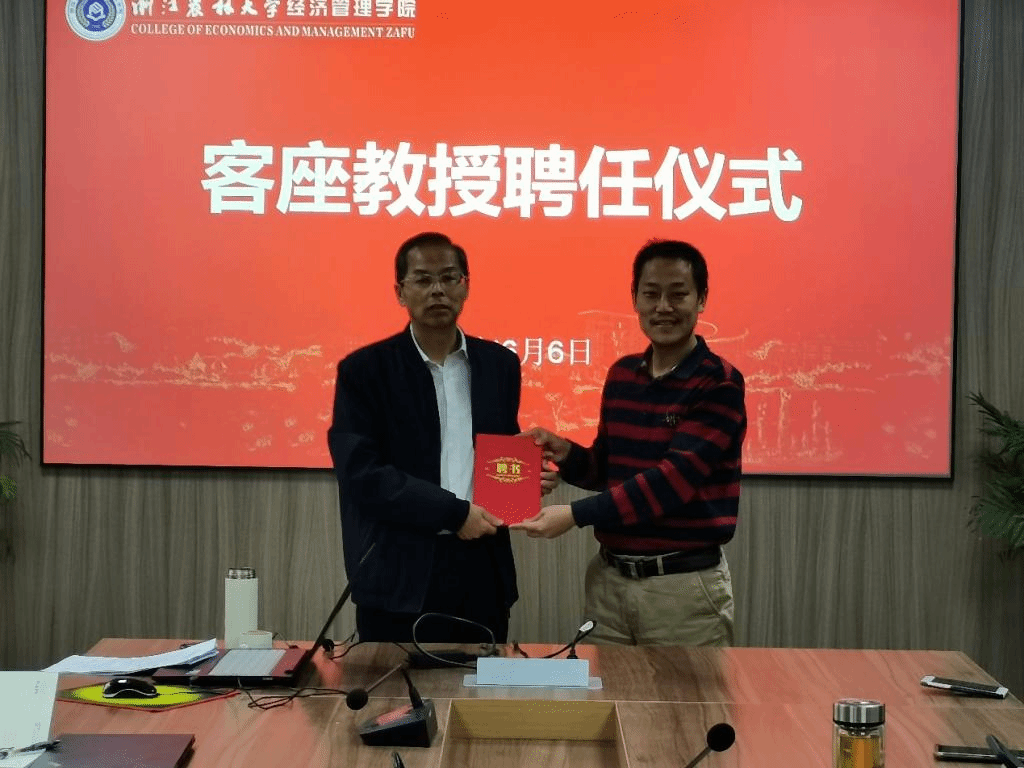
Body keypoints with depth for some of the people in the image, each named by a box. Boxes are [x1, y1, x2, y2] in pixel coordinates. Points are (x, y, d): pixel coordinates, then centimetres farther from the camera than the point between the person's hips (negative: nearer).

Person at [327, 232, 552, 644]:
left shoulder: (500, 363, 9)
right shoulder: (364, 370, -4)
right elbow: (361, 473, -13)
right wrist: (454, 513, -17)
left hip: (483, 572, 4)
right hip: (399, 578, -3)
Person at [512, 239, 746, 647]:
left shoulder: (720, 384, -11)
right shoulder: (621, 375, 7)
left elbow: (673, 477, -19)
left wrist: (577, 514, -24)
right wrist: (568, 456, -6)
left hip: (685, 585, -5)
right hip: (609, 577, 5)